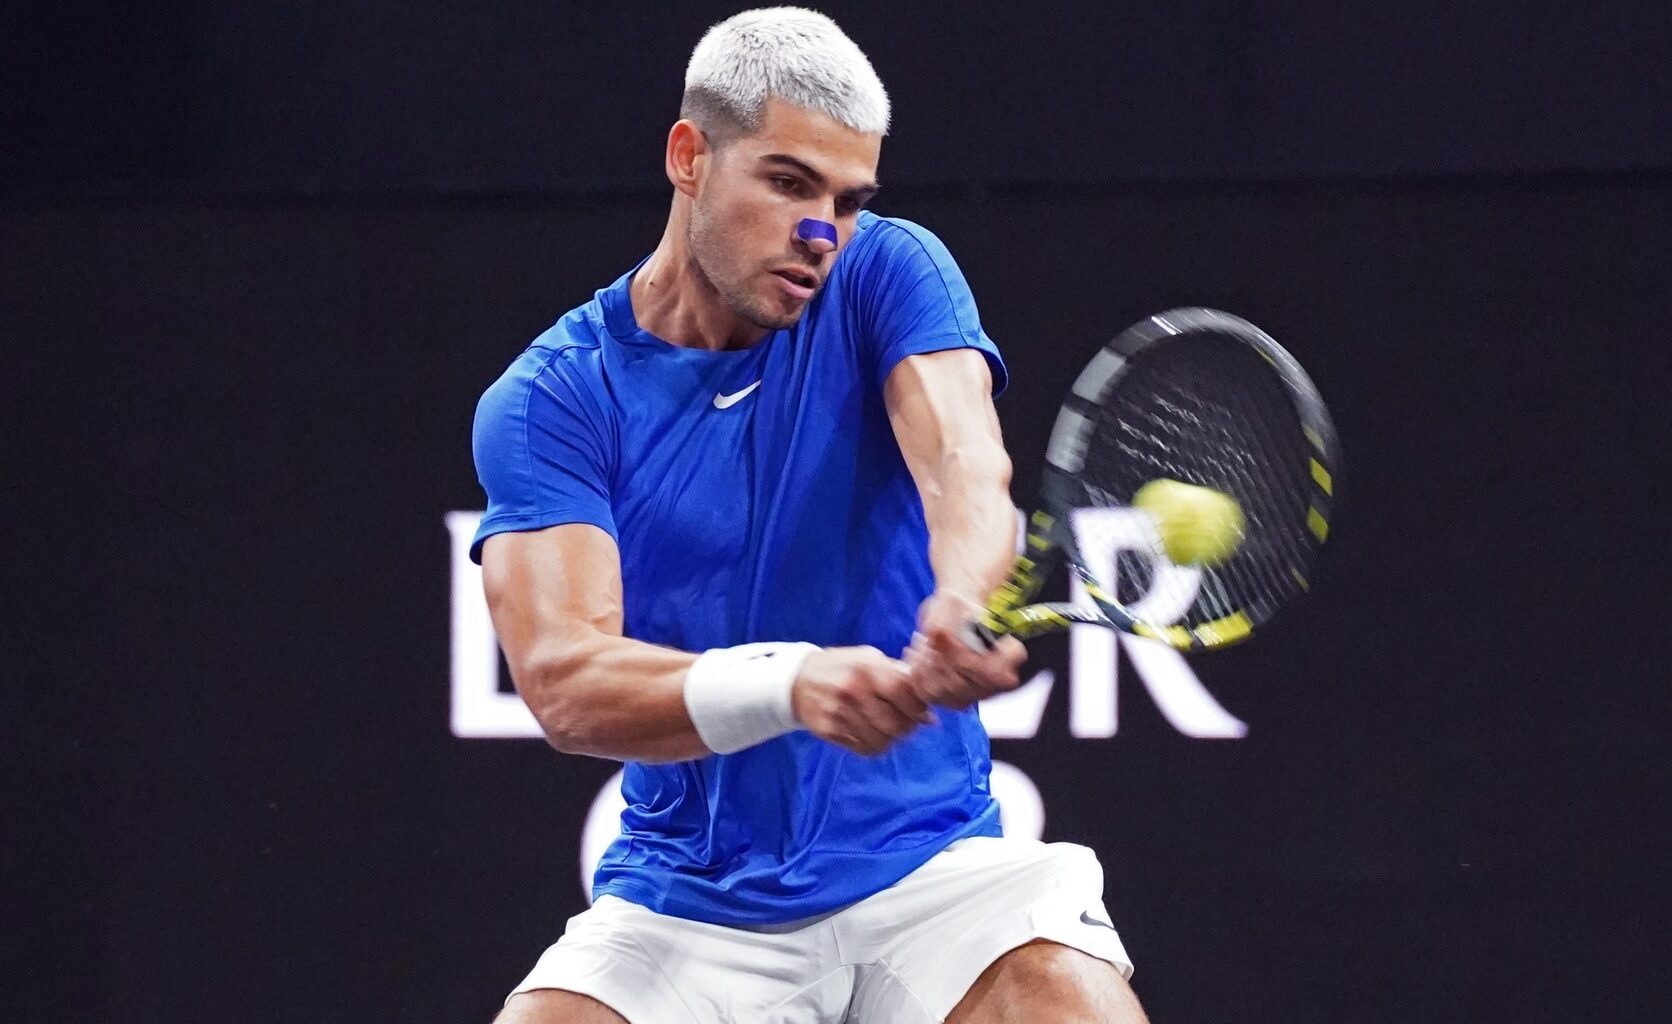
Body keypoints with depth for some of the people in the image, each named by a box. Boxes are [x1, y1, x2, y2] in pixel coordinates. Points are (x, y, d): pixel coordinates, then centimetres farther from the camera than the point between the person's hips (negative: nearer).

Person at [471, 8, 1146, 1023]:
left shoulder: (890, 276, 0)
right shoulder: (547, 398, -4)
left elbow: (962, 459, -20)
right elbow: (564, 681, -18)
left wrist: (965, 604, -44)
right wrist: (792, 684, -37)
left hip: (924, 861, 0)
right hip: (688, 905, 0)